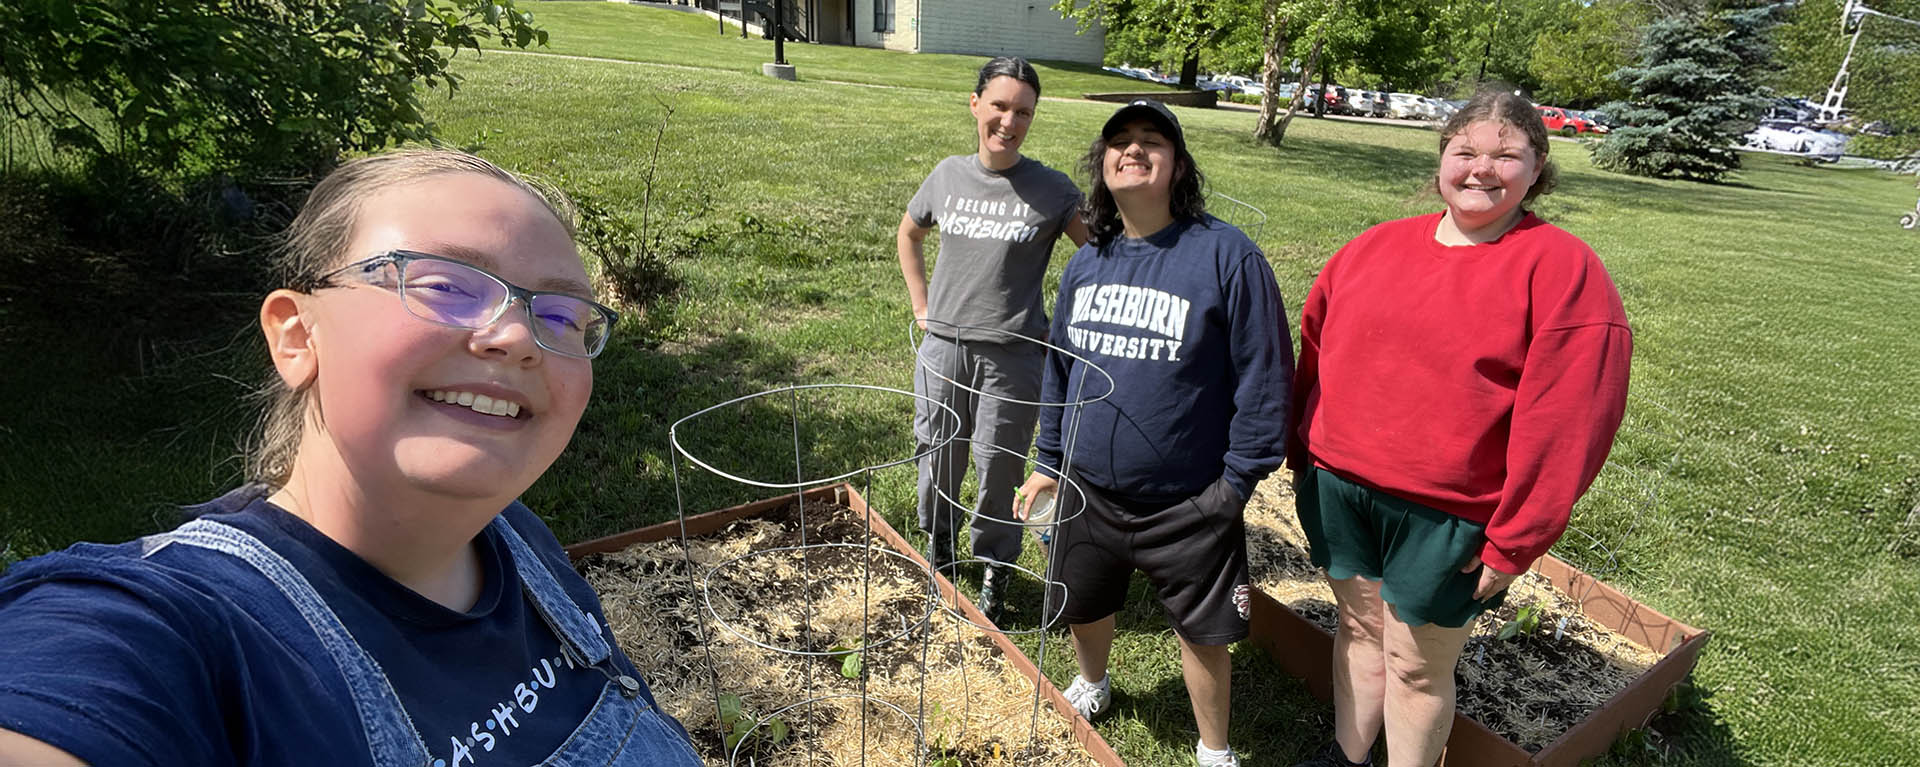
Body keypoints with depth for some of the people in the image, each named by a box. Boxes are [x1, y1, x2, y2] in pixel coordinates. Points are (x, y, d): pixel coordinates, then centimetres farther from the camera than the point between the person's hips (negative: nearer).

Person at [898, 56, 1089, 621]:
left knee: (998, 467, 5)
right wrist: (921, 305, 12)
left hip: (1012, 355, -3)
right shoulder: (948, 175, 3)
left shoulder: (1053, 191, -6)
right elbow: (909, 235, 20)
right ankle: (938, 540, 42)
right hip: (942, 345, 3)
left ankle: (994, 571, 27)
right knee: (937, 453, 15)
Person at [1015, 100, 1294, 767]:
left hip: (1188, 501, -5)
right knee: (1084, 607, 23)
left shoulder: (1226, 255, -15)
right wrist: (1050, 461, 13)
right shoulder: (1086, 263, 2)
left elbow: (1265, 375, -13)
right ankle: (1091, 687, 56)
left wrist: (1238, 477, -12)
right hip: (1087, 488, 5)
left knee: (1202, 630, 12)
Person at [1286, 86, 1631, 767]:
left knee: (1417, 666, 11)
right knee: (1359, 628, 22)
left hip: (1447, 516, -4)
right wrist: (1304, 456, 10)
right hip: (1337, 487, 5)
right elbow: (1317, 351, 11)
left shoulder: (1562, 269, -10)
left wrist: (1514, 542, -14)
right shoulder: (1377, 246, 5)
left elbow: (1565, 422, -14)